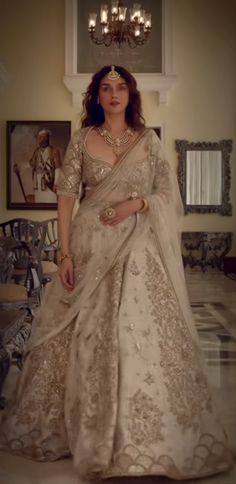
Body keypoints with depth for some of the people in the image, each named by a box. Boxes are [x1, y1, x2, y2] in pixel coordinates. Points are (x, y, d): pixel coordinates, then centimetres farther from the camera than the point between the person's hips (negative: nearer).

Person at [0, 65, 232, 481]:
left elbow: (168, 192, 7)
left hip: (138, 249, 1)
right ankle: (87, 432, 21)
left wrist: (136, 203, -12)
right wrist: (65, 253, -8)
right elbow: (66, 197, 0)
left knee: (142, 334, -2)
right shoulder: (82, 139, 6)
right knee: (88, 337, 3)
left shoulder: (148, 139, 9)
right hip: (91, 247, 0)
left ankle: (146, 436, 15)